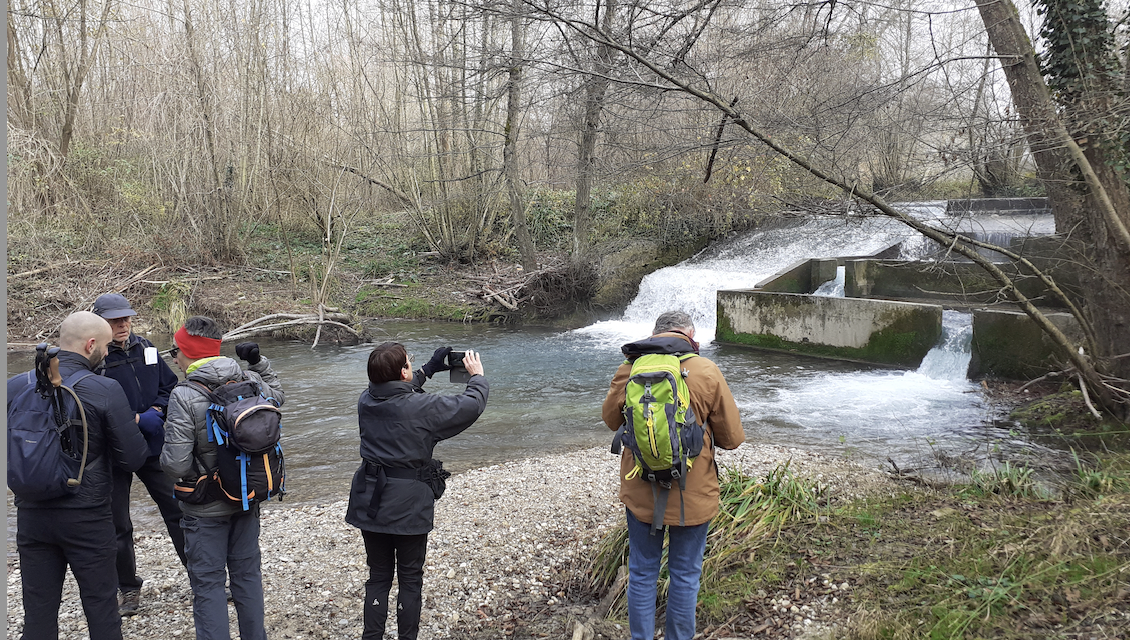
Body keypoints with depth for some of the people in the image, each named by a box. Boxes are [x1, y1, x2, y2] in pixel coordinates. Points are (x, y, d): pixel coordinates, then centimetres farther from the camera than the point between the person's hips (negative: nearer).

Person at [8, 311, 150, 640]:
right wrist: (133, 426, 7)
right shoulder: (106, 390, -15)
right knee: (100, 604, 10)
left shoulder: (15, 386, -2)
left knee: (38, 608, 14)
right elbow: (133, 459, -12)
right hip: (87, 518, -4)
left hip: (32, 515, 4)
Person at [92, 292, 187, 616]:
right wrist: (136, 420, -20)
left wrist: (156, 411, -8)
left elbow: (169, 386, 10)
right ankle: (128, 589, 27)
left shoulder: (146, 349, 2)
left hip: (153, 446, 3)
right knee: (117, 525, 9)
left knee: (178, 510, 6)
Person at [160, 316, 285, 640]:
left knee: (208, 583, 8)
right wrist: (258, 363, 11)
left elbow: (176, 463, -23)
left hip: (206, 509, -6)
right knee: (247, 572, 20)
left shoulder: (184, 397, -22)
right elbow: (277, 395, 18)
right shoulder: (250, 381, -6)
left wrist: (165, 452, -2)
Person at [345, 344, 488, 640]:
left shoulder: (367, 401, -4)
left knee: (378, 575, 18)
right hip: (407, 505, -5)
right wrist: (476, 376, 7)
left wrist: (428, 369, 19)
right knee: (410, 579, 12)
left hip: (369, 502, 5)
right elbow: (472, 405, -12)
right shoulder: (422, 407, -21)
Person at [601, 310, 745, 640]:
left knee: (642, 572, 17)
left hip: (640, 492, 2)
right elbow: (732, 437, -7)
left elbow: (611, 418, 9)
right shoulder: (706, 372, -13)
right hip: (692, 495, -2)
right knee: (685, 575, 15)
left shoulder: (629, 368, -7)